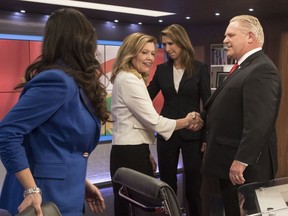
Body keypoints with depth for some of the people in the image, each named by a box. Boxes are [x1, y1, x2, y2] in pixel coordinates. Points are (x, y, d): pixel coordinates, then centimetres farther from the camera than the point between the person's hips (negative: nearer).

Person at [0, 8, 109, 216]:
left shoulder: (72, 82, 8)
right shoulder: (58, 80, -19)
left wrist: (80, 182, 12)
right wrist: (32, 190, -25)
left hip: (64, 195, 9)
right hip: (45, 199, -9)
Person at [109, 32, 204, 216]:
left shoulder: (133, 78, 18)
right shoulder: (128, 80, -15)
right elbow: (154, 121, -17)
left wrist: (146, 153, 18)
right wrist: (187, 121, -4)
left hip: (134, 151, 10)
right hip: (130, 154, -10)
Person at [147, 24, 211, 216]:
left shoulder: (200, 68, -4)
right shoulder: (162, 69, 5)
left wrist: (207, 137, -7)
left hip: (192, 133, -3)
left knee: (193, 184, 7)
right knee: (167, 184, 10)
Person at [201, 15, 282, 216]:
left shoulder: (262, 69, -18)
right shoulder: (246, 67, 16)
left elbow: (259, 122, -26)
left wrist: (242, 161, -26)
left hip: (245, 165, -10)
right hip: (231, 162, 10)